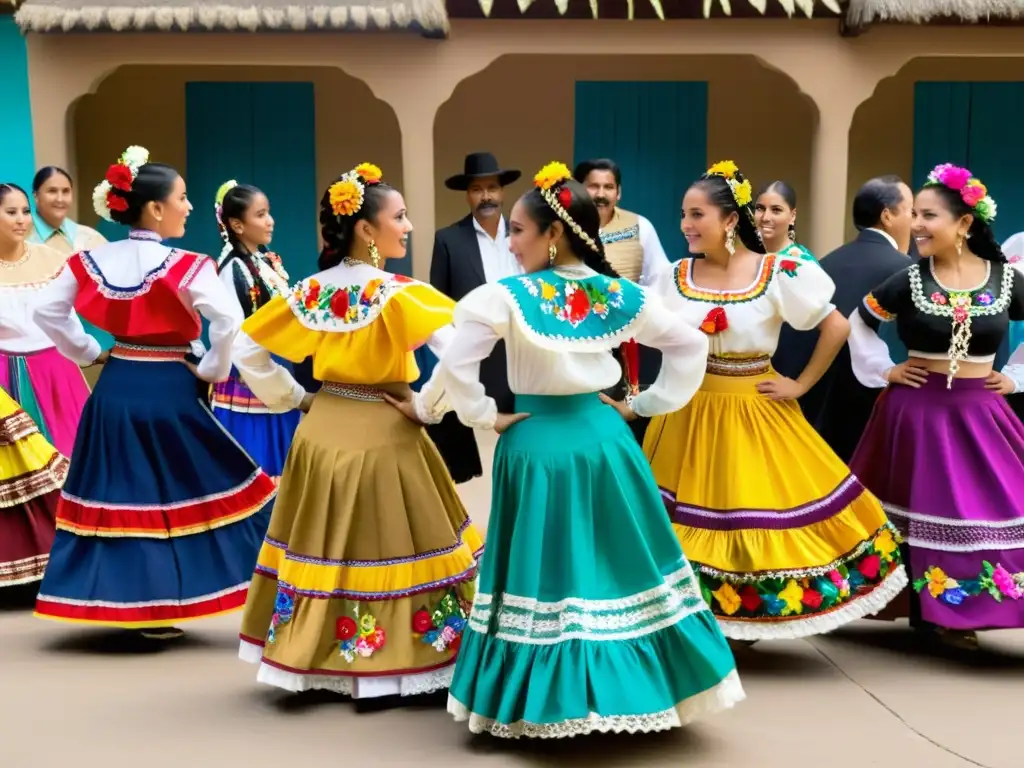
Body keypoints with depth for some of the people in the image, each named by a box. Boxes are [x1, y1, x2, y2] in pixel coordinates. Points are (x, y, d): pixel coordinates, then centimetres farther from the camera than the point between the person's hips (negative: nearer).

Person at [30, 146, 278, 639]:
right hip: (169, 393, -5)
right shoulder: (184, 266, -15)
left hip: (115, 390, 5)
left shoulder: (92, 260, 2)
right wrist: (212, 371, -12)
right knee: (179, 494, 8)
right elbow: (228, 320, -26)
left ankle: (123, 601, 19)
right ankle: (160, 608, 12)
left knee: (119, 493, 13)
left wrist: (89, 354, 14)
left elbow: (48, 311, 9)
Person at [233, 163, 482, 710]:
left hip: (322, 431, 6)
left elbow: (246, 349, 7)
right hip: (384, 436, -5)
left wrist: (288, 397, 12)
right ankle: (383, 675, 11)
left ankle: (316, 660, 26)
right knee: (386, 548, 5)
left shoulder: (310, 291, 1)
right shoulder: (400, 295, -15)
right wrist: (428, 407, -12)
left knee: (326, 547, 15)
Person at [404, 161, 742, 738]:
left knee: (548, 572, 5)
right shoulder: (620, 295, 1)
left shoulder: (507, 296, -12)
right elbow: (690, 345, 9)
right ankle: (637, 683, 23)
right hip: (605, 437, 4)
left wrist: (488, 418, -4)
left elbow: (455, 367, -17)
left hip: (538, 444, -3)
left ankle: (548, 697, 12)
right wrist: (645, 405, 11)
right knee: (620, 564, 14)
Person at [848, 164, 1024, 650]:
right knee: (924, 506, 2)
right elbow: (859, 323, 8)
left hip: (980, 413, 1)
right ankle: (930, 612, 16)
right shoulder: (910, 280, -4)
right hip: (918, 410, -1)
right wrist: (883, 372, 3)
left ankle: (958, 610, 15)